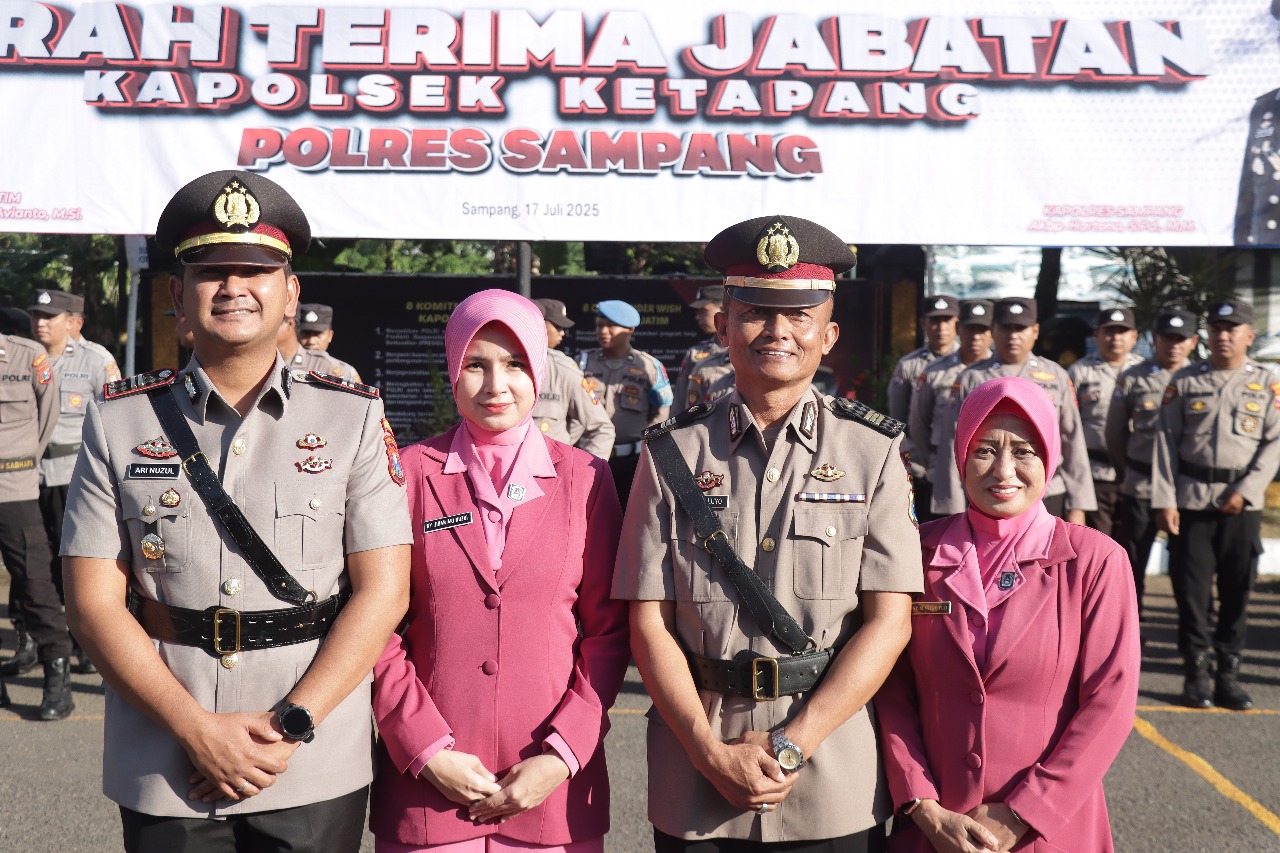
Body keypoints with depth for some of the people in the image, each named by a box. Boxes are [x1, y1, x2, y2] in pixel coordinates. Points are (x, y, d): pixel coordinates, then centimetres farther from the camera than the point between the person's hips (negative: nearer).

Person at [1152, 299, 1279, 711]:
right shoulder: (1184, 381, 4)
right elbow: (1166, 441, 1)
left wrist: (1245, 491, -10)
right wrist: (1164, 500, -6)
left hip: (1242, 504, 1)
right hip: (1191, 501, 0)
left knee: (1237, 592, 5)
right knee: (1191, 589, 0)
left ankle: (1229, 674, 15)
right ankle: (1196, 674, 10)